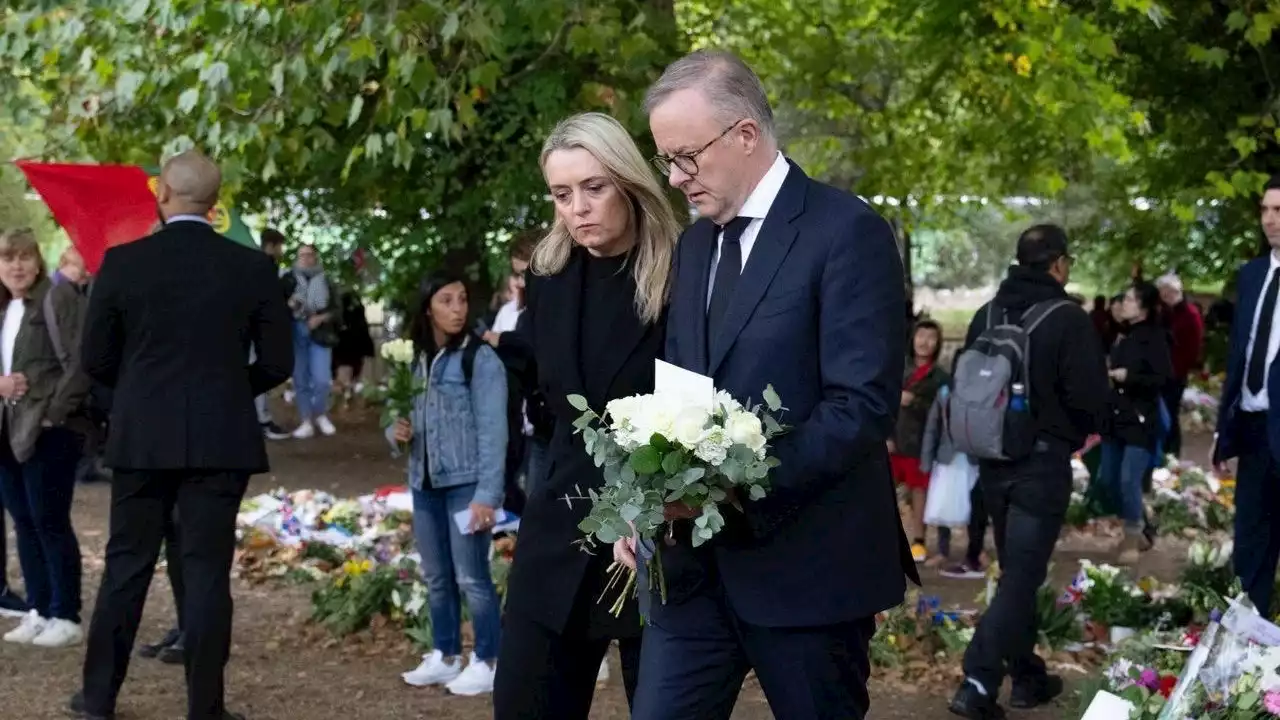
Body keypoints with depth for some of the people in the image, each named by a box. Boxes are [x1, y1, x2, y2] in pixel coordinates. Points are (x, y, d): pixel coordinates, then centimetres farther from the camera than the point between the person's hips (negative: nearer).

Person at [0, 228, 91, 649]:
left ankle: (66, 617, 1)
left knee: (50, 522, -6)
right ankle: (38, 612, 17)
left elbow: (81, 360, -15)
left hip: (49, 430, -8)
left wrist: (54, 414, -17)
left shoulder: (59, 298, -8)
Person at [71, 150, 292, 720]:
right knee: (207, 569, 4)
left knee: (126, 565, 11)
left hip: (141, 436, 0)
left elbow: (96, 358, 1)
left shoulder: (123, 262, -5)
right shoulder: (254, 268, -4)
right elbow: (276, 363, 0)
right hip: (221, 438, 0)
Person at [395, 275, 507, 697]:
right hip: (425, 483, 6)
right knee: (435, 577, 14)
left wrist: (487, 495, -19)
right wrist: (398, 431, -5)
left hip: (467, 484, -6)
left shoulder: (480, 359, -10)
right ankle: (444, 657, 25)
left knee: (471, 577, -3)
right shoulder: (417, 359, 8)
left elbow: (492, 431, -13)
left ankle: (487, 663, 7)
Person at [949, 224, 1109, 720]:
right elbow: (1090, 400, -15)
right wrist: (1072, 435, 4)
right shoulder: (1068, 320, -14)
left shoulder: (986, 317, 5)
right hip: (1043, 462, -6)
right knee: (1021, 577, -5)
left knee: (1016, 571, 19)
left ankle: (1026, 677, 28)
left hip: (994, 461, 6)